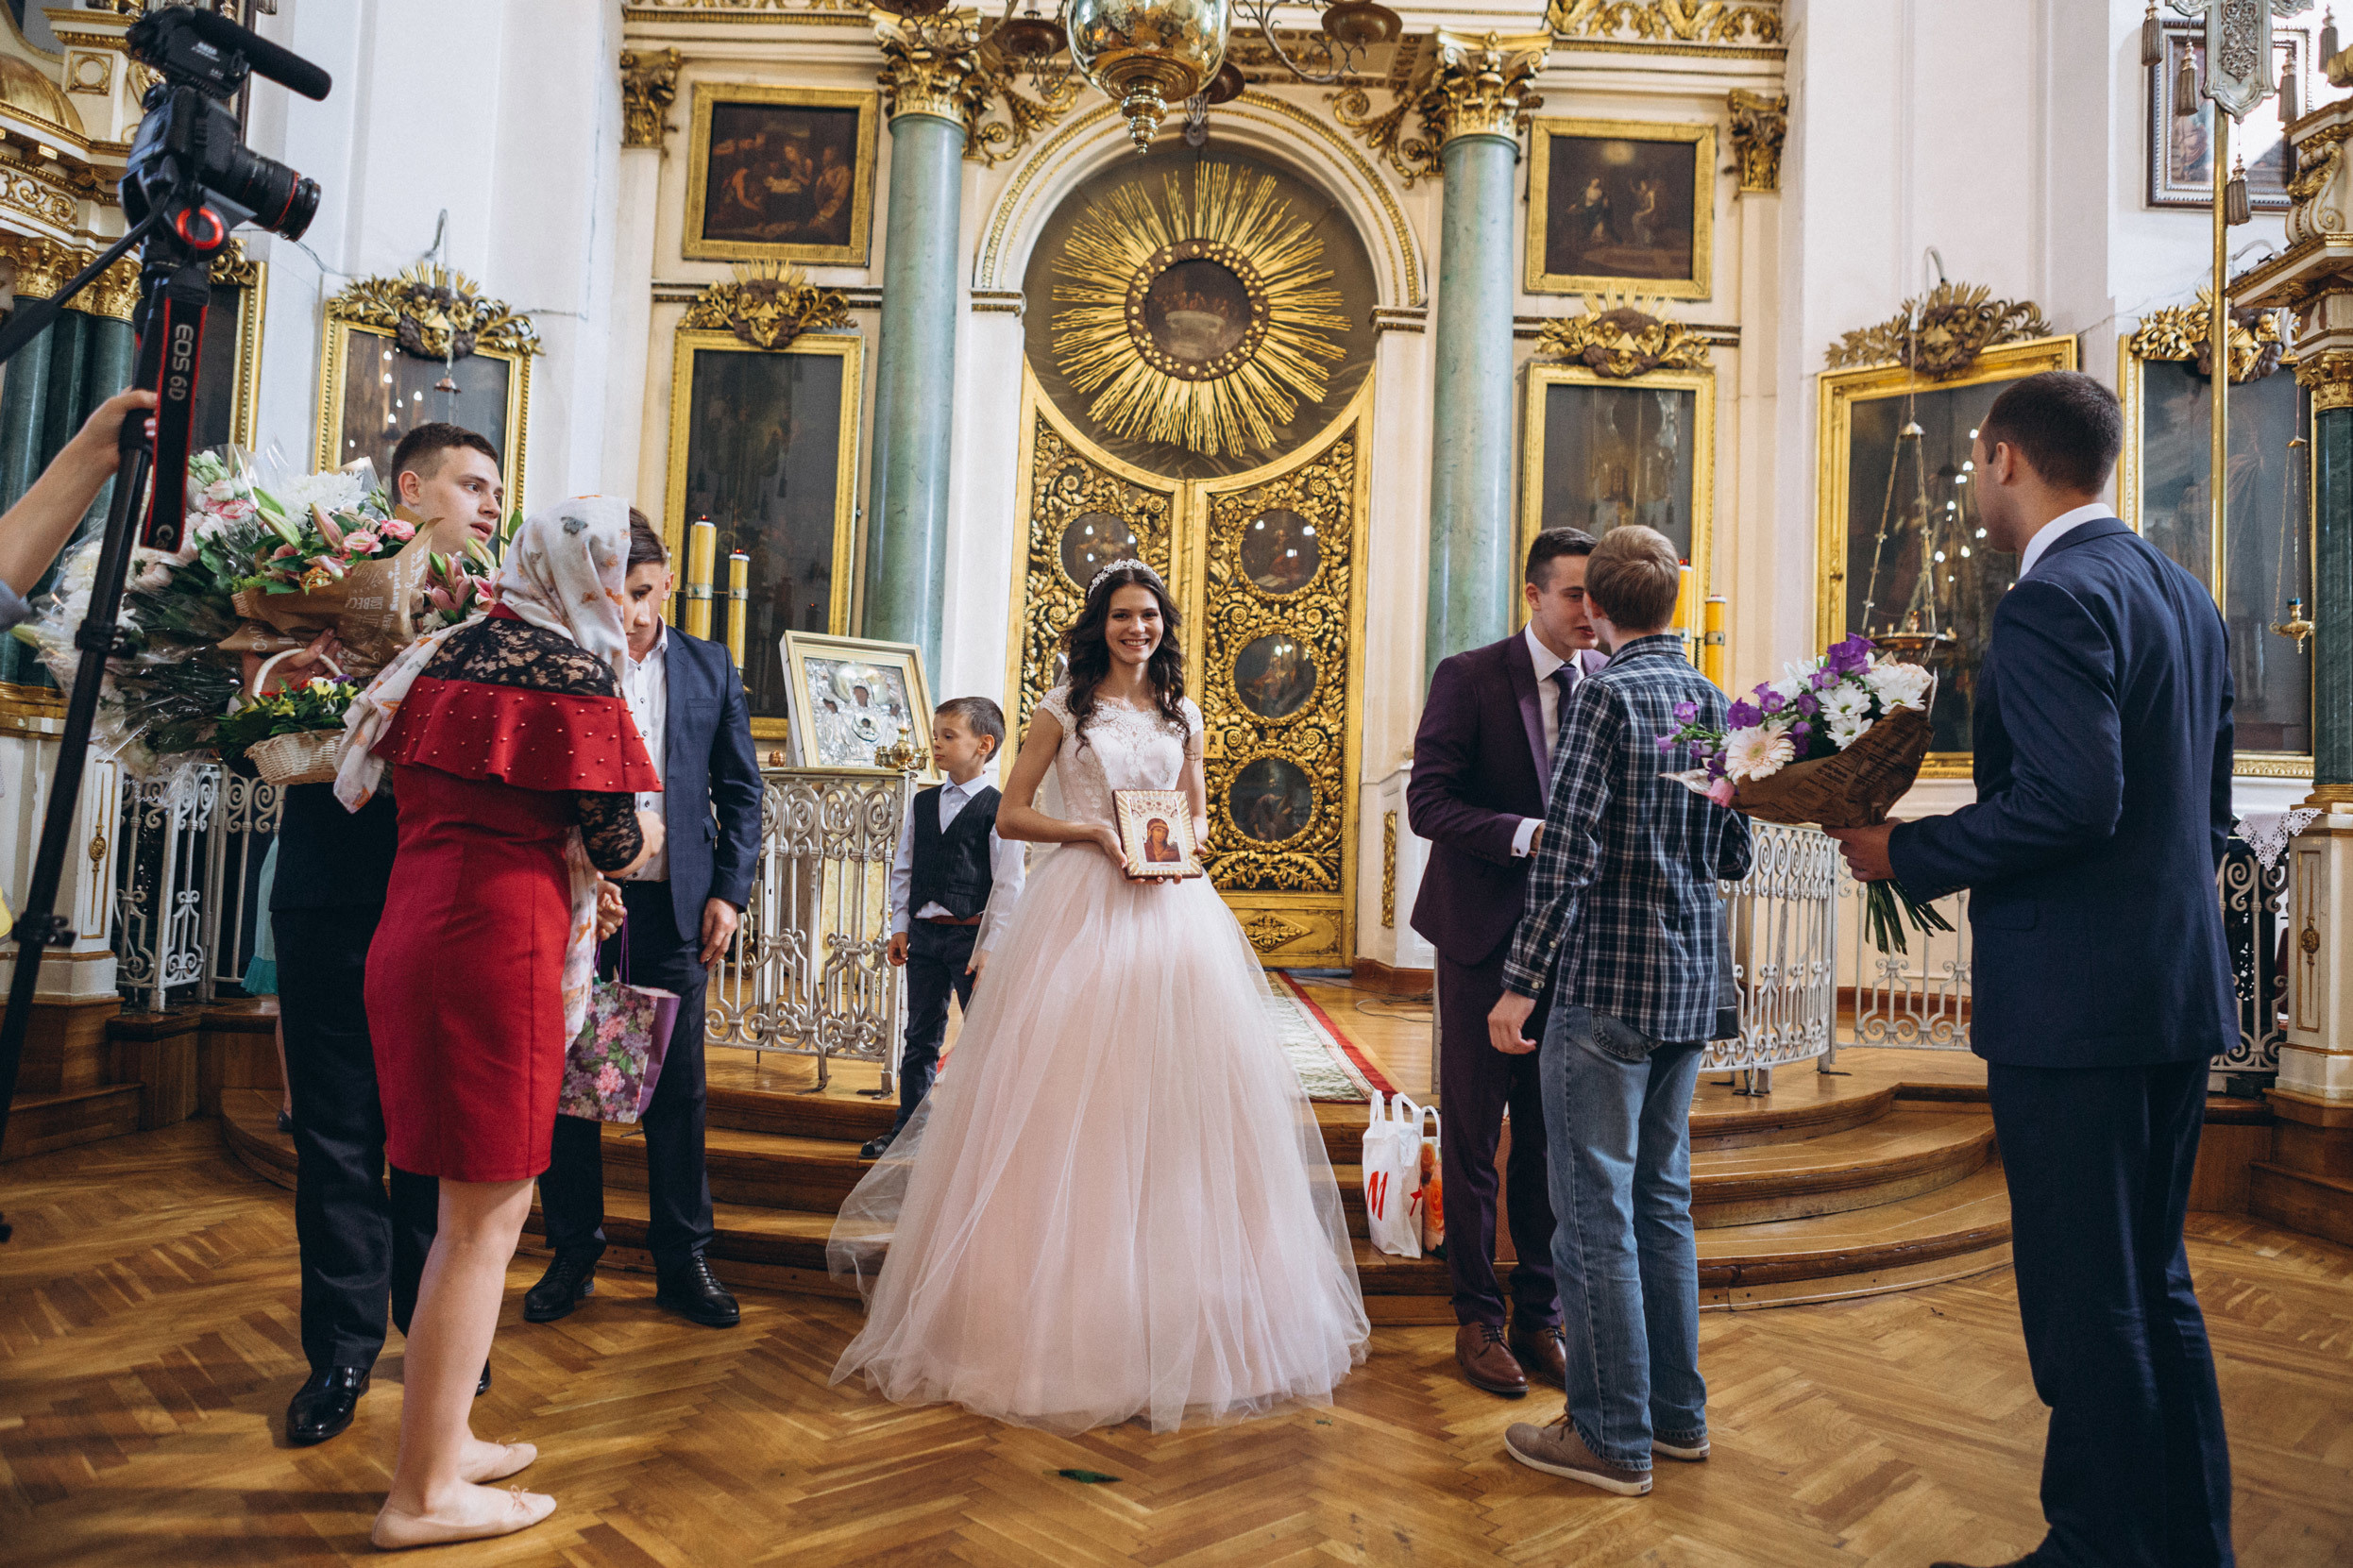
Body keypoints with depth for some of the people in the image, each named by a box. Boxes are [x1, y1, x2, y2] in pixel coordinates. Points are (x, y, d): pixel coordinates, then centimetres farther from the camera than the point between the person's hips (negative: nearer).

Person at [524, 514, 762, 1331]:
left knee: (678, 1088, 5)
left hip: (675, 903, 1)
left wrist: (729, 890, 0)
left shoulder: (709, 667, 9)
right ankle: (573, 1255, 22)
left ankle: (682, 1260, 16)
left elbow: (741, 789, 10)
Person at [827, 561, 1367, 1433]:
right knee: (1070, 1103, -4)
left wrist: (1186, 837, -1)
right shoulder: (1064, 708, 5)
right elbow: (1011, 813, 2)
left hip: (1171, 911, 3)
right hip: (1082, 905, -3)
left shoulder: (1181, 714, 15)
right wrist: (1096, 831, -11)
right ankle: (1063, 1317, 8)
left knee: (1177, 1094, 2)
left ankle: (1186, 1320, 15)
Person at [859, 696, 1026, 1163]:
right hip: (924, 933, 5)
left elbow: (1009, 883, -8)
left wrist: (991, 944, -12)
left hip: (973, 935, -5)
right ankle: (907, 1130, 23)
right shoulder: (921, 803, 10)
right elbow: (902, 868, 14)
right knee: (921, 1037, 13)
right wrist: (899, 926, 8)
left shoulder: (998, 808, -6)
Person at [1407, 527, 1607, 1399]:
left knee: (1553, 1137, 11)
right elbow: (1427, 803, -13)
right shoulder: (1468, 678, -7)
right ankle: (1478, 1318, 21)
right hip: (1485, 933, -3)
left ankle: (1540, 1315, 26)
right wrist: (1529, 834, -25)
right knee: (1472, 1136, 6)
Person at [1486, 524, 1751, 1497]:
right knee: (1661, 1199, 18)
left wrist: (1521, 982, -16)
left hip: (1607, 988, -8)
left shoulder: (1608, 693, -12)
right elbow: (1732, 858, 13)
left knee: (1595, 1215, 2)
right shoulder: (1712, 701, 10)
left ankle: (1613, 1438, 12)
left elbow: (1568, 850, -19)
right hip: (1691, 988, 8)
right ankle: (1677, 1411, 29)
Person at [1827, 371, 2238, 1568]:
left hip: (2074, 1004, -10)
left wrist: (1907, 854, -15)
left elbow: (2071, 798, -26)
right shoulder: (2183, 594, 13)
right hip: (2182, 988, 10)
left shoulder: (2052, 601, -16)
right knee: (2154, 1287, 20)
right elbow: (2205, 805, 18)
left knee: (2086, 1303, 3)